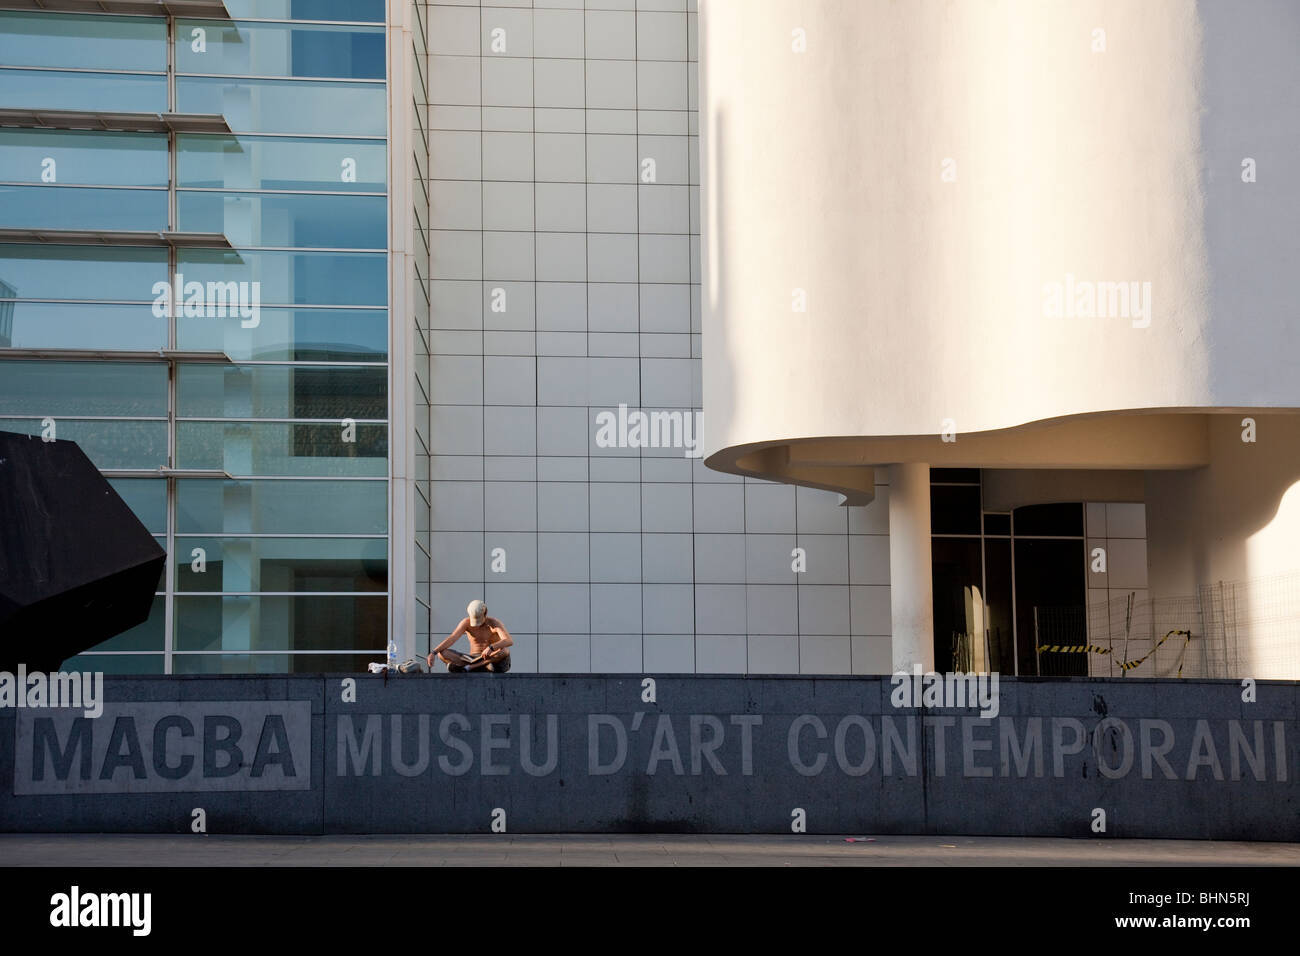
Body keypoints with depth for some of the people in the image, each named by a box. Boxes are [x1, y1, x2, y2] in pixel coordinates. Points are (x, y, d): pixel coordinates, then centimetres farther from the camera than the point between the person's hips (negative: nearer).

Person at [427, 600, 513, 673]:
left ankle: (466, 668, -32)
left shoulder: (495, 623, -15)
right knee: (442, 654, -18)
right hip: (474, 659, 3)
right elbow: (452, 639, -17)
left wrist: (491, 647, -50)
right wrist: (433, 652, -32)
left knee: (504, 650, -38)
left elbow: (509, 641, -32)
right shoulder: (466, 623, -6)